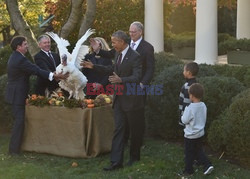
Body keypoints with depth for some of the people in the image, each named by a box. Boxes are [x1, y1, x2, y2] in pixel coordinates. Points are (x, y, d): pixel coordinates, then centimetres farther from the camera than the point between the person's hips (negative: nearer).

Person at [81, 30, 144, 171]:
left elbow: (137, 78, -25)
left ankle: (134, 156, 29)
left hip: (131, 98, -7)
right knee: (118, 129, 2)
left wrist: (121, 80, -39)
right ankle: (116, 162, 1)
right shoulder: (118, 54, 7)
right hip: (119, 97, 7)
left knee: (135, 129, 10)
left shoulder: (135, 57, -18)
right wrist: (94, 67, 19)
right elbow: (113, 70, 23)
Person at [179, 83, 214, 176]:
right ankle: (207, 165, 12)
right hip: (200, 133, 6)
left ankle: (188, 170, 22)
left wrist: (182, 116, 1)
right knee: (199, 151, 22)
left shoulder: (190, 108, -26)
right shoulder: (203, 106, -5)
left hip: (190, 135, -6)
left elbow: (184, 120, -18)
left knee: (189, 153, 10)